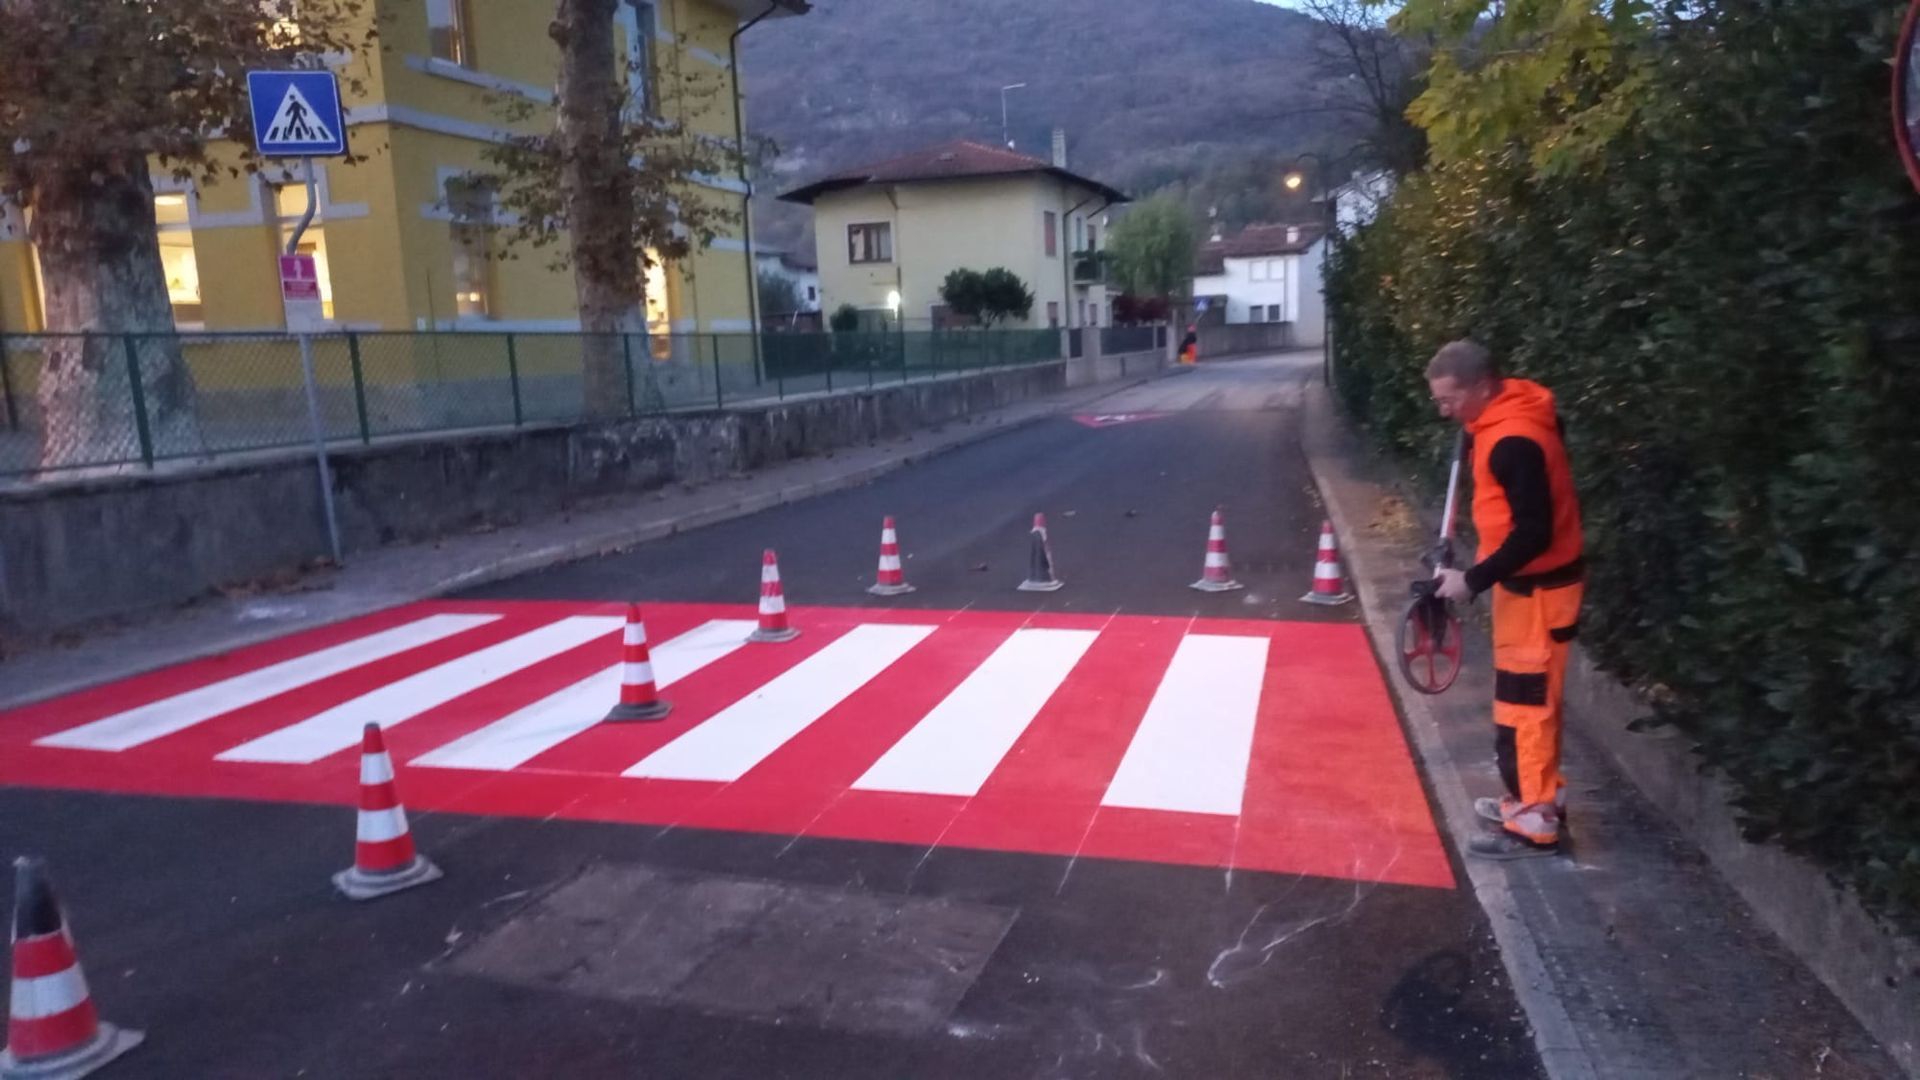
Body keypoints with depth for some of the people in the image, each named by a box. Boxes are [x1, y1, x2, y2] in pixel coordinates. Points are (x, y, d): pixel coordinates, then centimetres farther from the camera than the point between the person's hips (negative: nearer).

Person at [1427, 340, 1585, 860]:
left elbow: (1534, 533, -28)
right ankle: (1538, 797, 31)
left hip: (1538, 590, -10)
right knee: (1530, 700, 18)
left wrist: (1474, 580, -24)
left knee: (1524, 705, -2)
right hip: (1529, 583, 10)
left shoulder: (1513, 443, -26)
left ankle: (1533, 823, 8)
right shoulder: (1509, 420, 5)